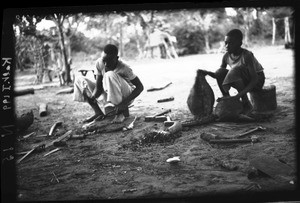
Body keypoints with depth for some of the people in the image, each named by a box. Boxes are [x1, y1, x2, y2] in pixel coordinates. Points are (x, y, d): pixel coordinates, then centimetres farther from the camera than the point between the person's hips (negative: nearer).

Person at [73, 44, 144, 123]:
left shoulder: (124, 68, -26)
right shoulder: (99, 63, -15)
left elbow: (140, 87, -24)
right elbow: (98, 87, -13)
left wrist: (124, 103, -35)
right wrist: (92, 97, -36)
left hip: (126, 96, -5)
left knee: (110, 75, -34)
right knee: (79, 80, -7)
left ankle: (122, 111, -22)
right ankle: (98, 112, -10)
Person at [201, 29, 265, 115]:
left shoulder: (247, 55, -27)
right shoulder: (226, 56, -9)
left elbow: (254, 79, -32)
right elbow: (219, 75, -1)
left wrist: (239, 95, -43)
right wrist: (207, 73, -24)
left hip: (258, 80, -6)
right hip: (245, 81, 6)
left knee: (235, 70, -34)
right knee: (220, 72, -17)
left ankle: (246, 104, -22)